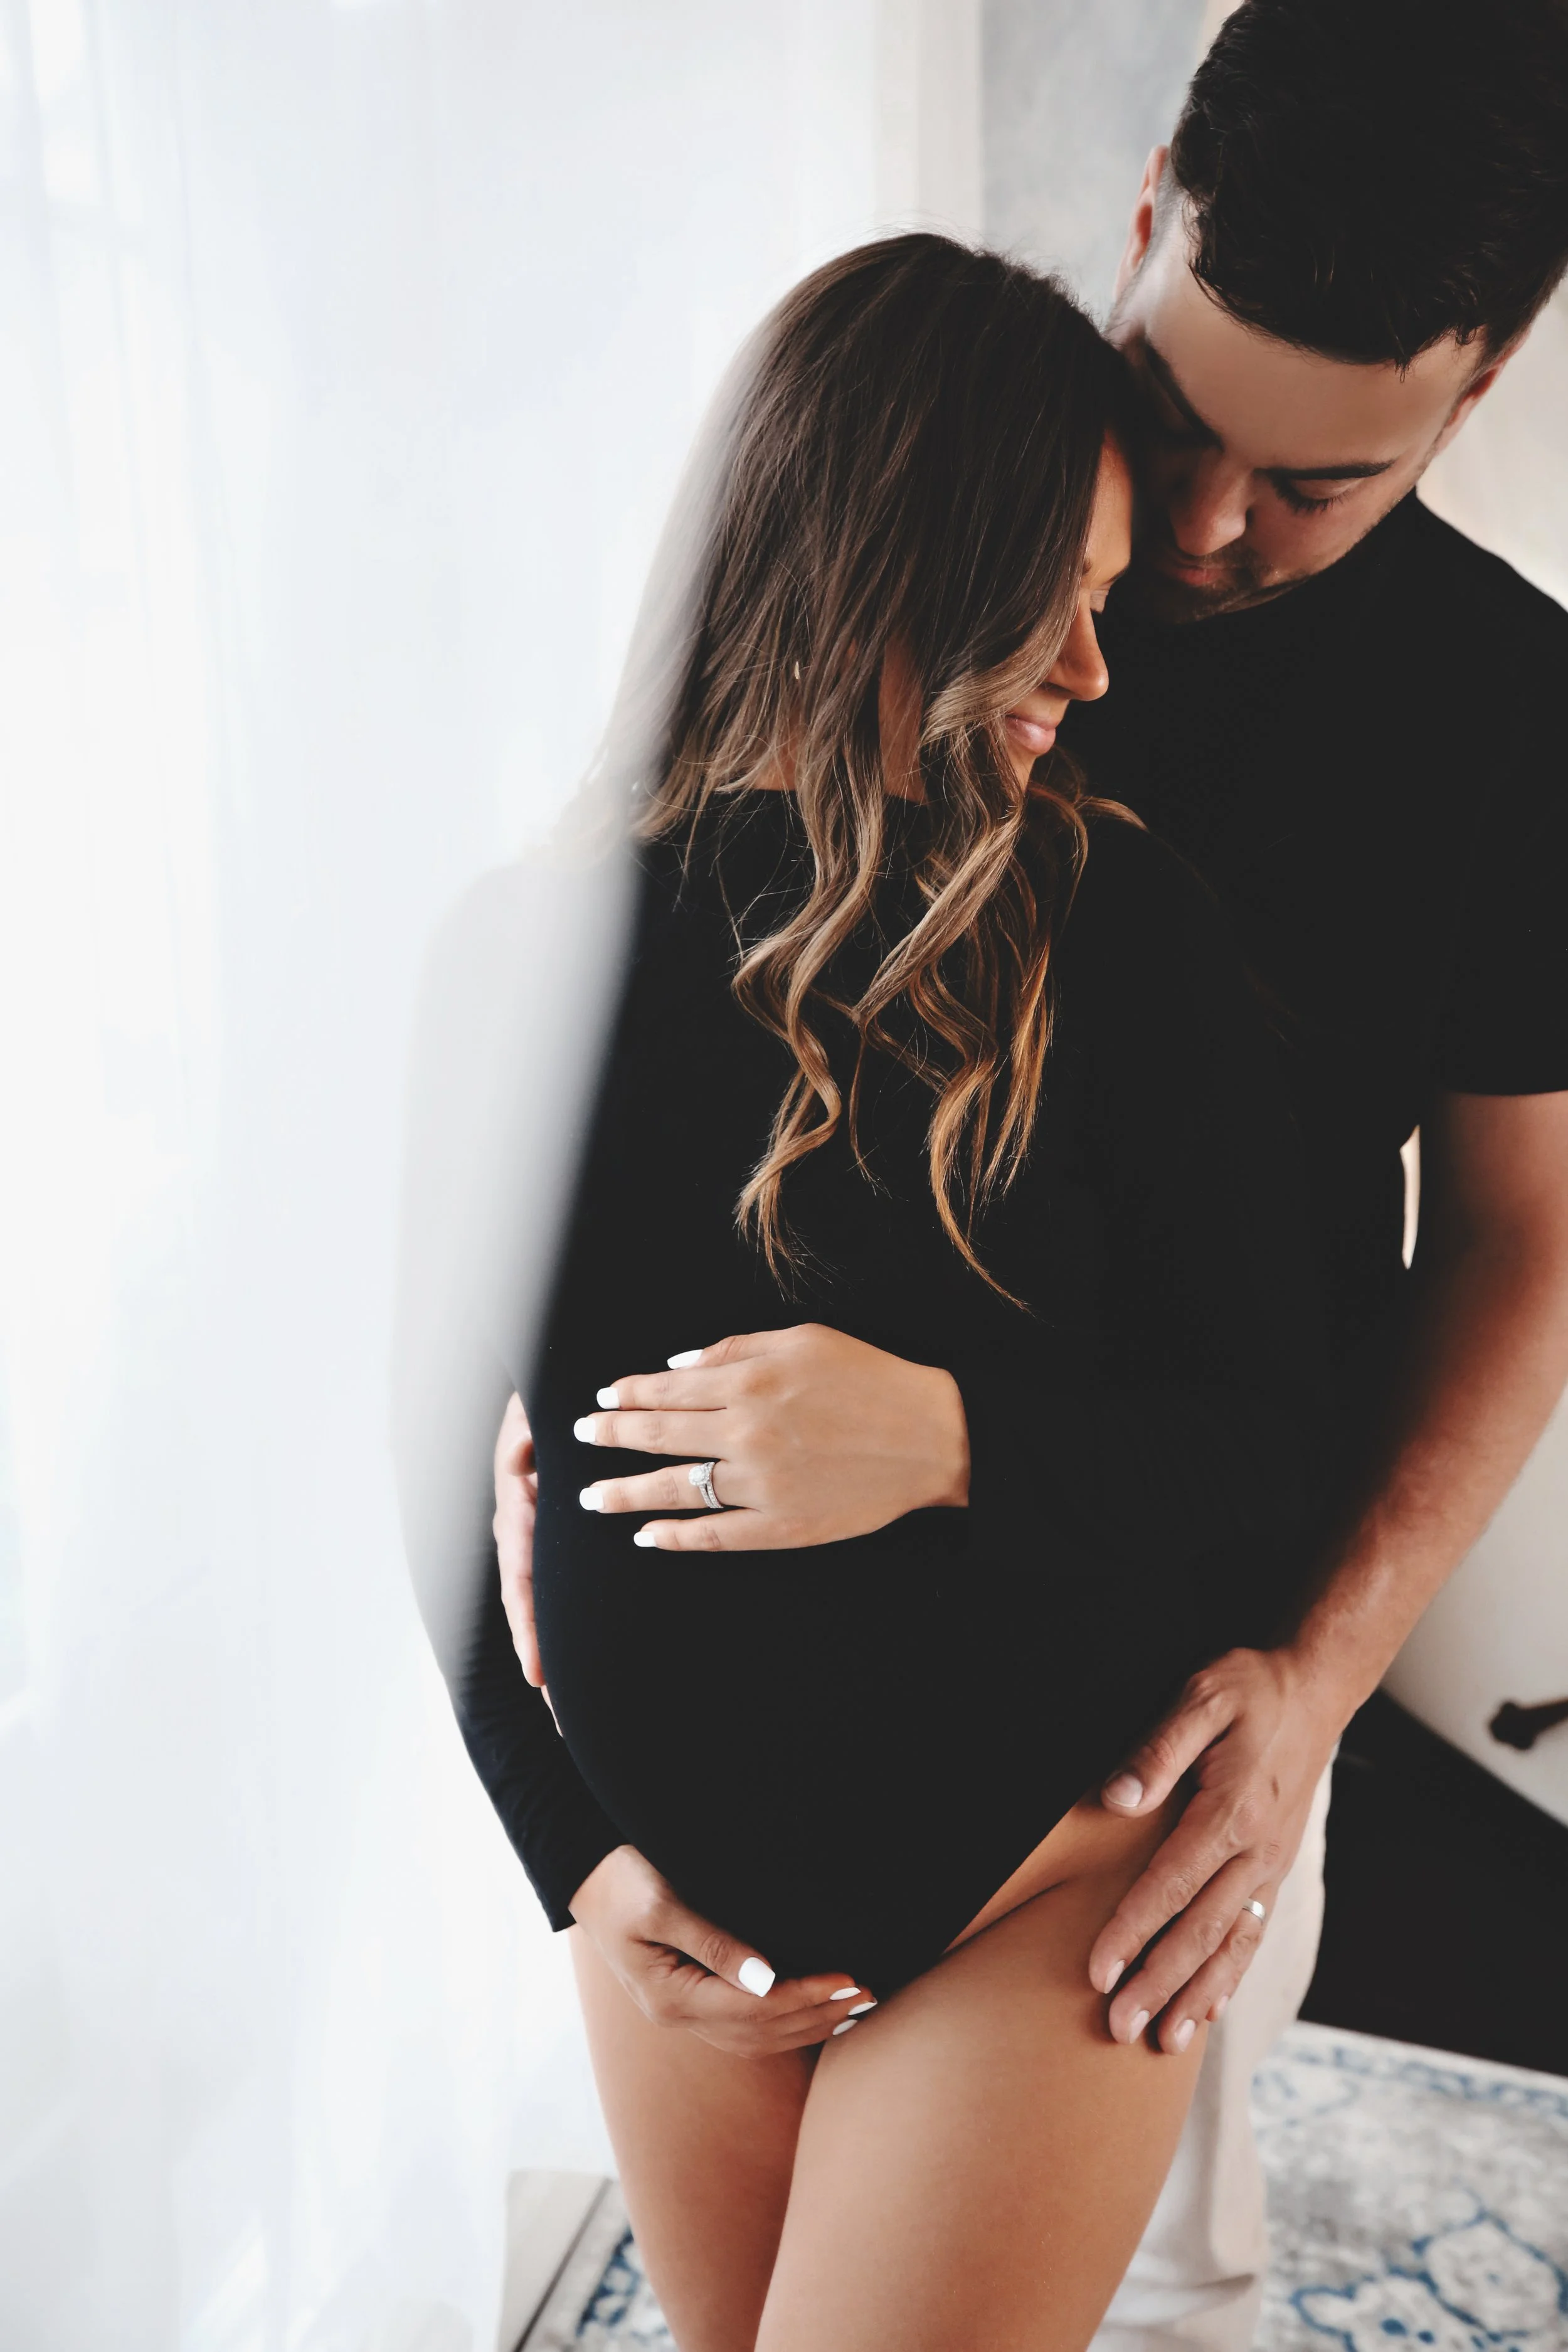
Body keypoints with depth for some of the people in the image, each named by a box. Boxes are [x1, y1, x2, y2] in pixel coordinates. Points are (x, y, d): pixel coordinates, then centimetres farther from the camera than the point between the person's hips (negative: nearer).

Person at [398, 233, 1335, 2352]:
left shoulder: (1112, 929, -14)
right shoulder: (542, 940, -7)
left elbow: (1281, 1441, -10)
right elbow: (442, 1425, 1)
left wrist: (953, 1440, -29)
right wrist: (568, 1851, 0)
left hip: (1039, 1874, -2)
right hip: (683, 1877, 3)